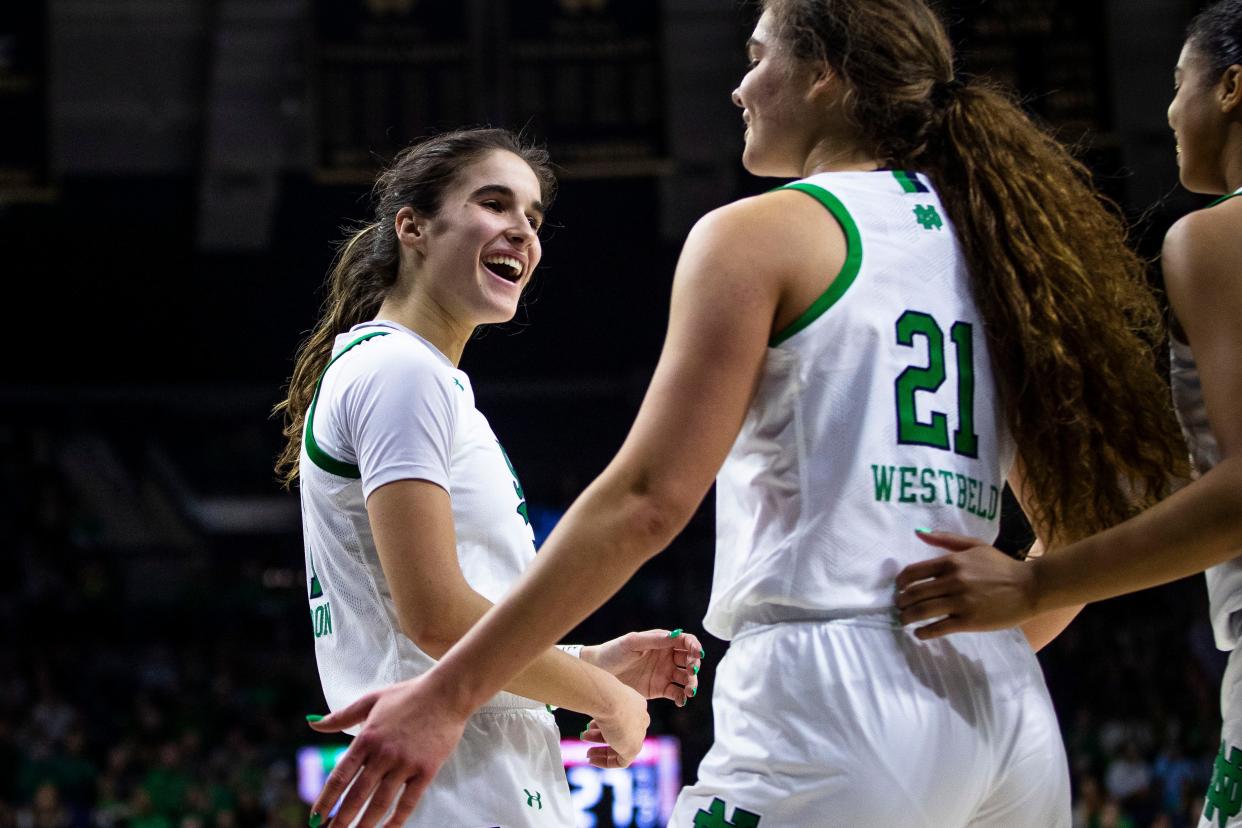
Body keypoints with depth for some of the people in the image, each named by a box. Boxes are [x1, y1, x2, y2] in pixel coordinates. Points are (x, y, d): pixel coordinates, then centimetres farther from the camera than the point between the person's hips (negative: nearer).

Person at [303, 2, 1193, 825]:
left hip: (833, 696, -7)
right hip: (1008, 717, 7)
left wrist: (448, 694, -9)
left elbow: (648, 500, -9)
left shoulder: (759, 234, -1)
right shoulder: (988, 246, 18)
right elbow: (1085, 527, 19)